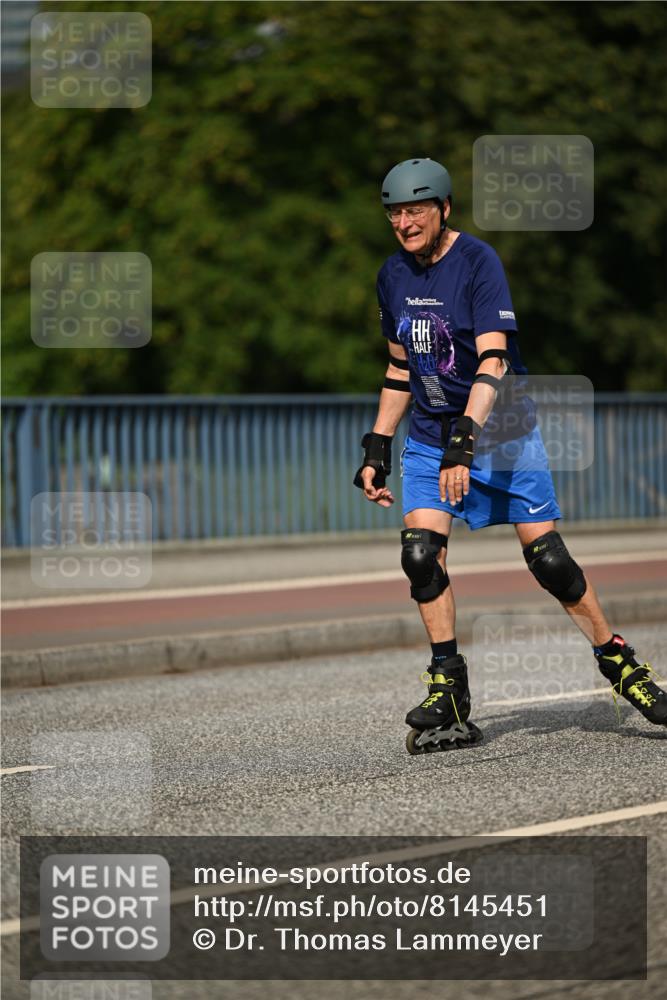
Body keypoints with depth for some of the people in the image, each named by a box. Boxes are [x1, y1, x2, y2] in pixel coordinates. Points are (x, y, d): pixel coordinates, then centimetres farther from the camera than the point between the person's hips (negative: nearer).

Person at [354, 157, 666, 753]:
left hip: (500, 433, -5)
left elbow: (493, 359, -26)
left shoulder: (478, 262, -16)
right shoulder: (394, 276, 4)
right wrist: (378, 446, 13)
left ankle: (619, 664, 9)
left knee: (548, 559, -9)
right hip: (429, 441, 5)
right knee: (421, 555, -13)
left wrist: (465, 438, -37)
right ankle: (449, 695, -4)